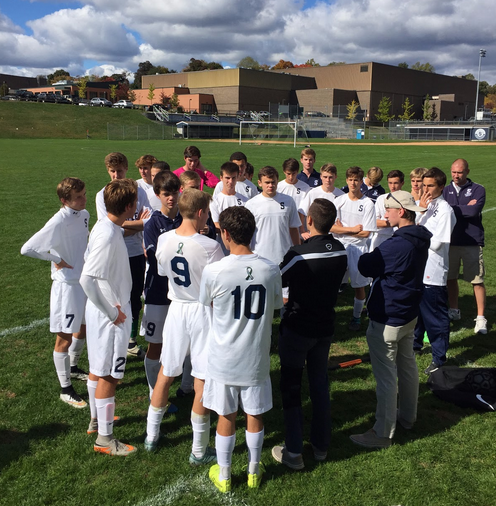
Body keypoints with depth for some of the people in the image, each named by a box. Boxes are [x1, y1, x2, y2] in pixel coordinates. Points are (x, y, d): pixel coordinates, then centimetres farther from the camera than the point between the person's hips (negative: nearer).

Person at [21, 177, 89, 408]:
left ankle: (72, 367, 48)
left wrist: (86, 261, 10)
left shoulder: (84, 215, 1)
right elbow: (28, 248, -25)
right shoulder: (59, 222, -23)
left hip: (85, 281, 8)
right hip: (67, 285, -8)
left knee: (83, 328, 24)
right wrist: (57, 260, -17)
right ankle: (65, 389, 17)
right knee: (64, 338, 4)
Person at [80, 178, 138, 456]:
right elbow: (87, 279, -28)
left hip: (106, 310, 10)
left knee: (98, 369, 22)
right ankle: (105, 438, 17)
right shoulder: (109, 236, -26)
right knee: (109, 376, 3)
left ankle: (97, 420, 40)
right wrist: (112, 312, -20)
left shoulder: (105, 226, 2)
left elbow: (89, 258, 16)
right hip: (111, 315, -10)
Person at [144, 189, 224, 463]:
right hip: (204, 311, -4)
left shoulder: (163, 240, -8)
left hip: (176, 309, 5)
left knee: (165, 374, 20)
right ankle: (199, 451, 19)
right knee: (203, 382, 6)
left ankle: (151, 436, 35)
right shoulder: (210, 247, -23)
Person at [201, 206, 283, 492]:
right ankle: (254, 471, 35)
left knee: (227, 417, 14)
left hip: (224, 359, -2)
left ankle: (223, 475, 31)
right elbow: (275, 308, 4)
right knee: (255, 415, 18)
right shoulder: (271, 270, -11)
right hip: (257, 358, 2)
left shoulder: (213, 272, -19)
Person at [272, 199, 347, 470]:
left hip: (296, 329, -5)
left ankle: (293, 452, 14)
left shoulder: (298, 254, -24)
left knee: (291, 387, 7)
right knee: (320, 385, 18)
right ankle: (321, 445, 30)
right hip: (325, 327, 6)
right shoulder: (341, 251, -5)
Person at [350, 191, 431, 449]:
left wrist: (365, 255, -1)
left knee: (386, 375, -1)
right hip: (409, 314, 10)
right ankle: (407, 416, 39)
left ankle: (382, 433, 9)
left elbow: (366, 267, -21)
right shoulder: (420, 240, 4)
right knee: (407, 365, 22)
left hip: (387, 319, -10)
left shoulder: (396, 245, -28)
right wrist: (377, 255, 0)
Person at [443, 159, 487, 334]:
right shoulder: (446, 190, 8)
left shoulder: (478, 190, -2)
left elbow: (475, 211, -18)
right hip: (450, 241, 3)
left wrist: (452, 208, -12)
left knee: (477, 280, -1)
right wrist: (465, 208, -13)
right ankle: (454, 311, 29)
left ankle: (481, 318, 7)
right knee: (450, 278, 12)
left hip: (472, 242, -3)